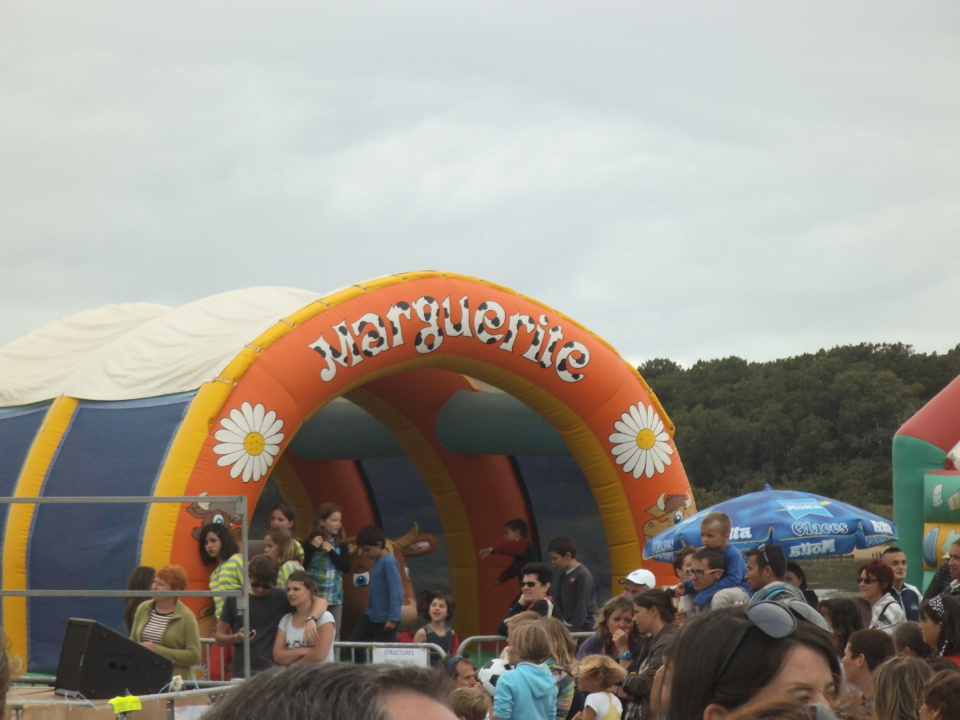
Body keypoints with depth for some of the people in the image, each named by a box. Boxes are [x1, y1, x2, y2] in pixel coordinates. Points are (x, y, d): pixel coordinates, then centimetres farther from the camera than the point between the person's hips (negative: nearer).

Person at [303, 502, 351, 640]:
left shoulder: (341, 545, 4)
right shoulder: (311, 543, -3)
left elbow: (346, 567, -6)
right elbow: (302, 567, -11)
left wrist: (331, 551, -12)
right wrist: (312, 547, -18)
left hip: (335, 597, 3)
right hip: (314, 596, -3)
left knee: (334, 634, 6)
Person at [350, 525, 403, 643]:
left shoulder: (389, 562, -18)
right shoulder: (376, 561, 10)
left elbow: (396, 592, -23)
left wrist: (393, 618, -25)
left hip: (385, 619, -10)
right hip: (371, 616, 10)